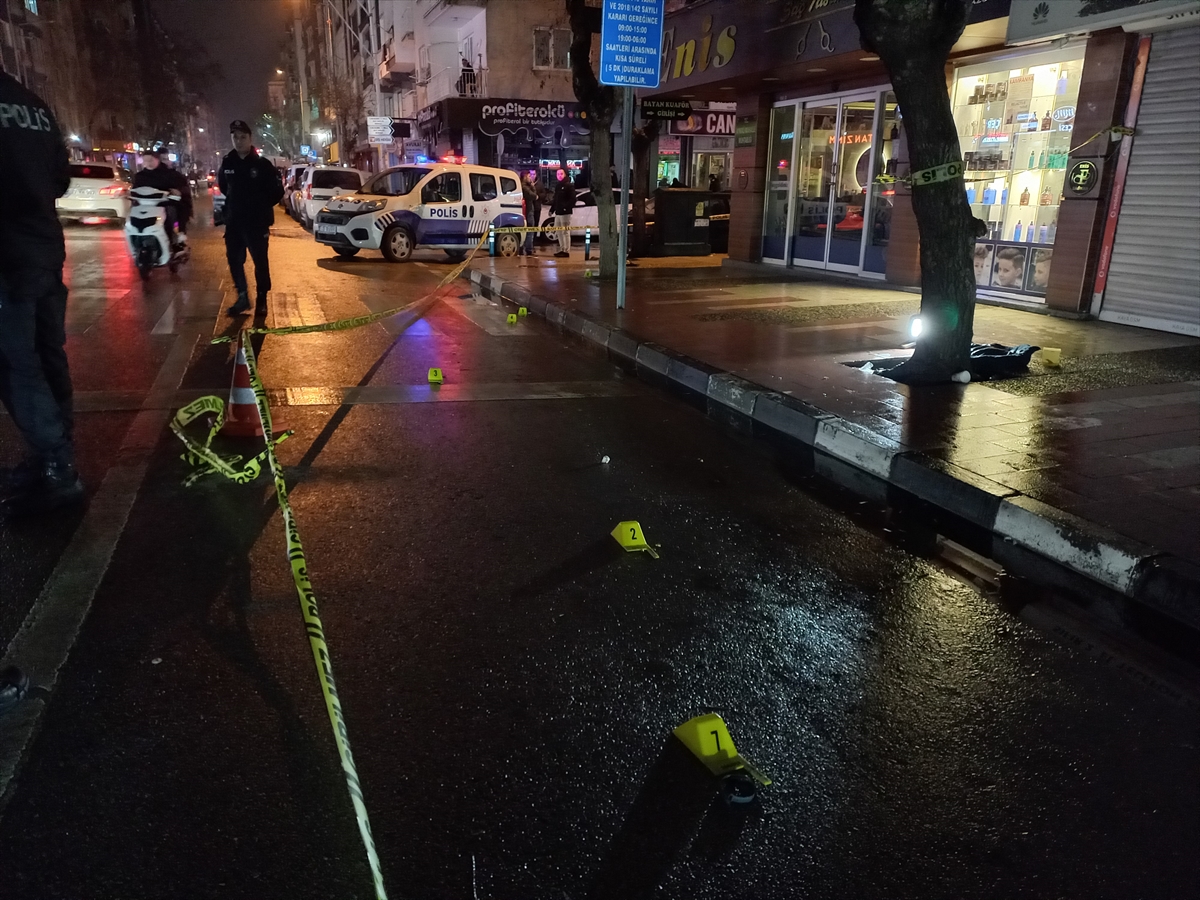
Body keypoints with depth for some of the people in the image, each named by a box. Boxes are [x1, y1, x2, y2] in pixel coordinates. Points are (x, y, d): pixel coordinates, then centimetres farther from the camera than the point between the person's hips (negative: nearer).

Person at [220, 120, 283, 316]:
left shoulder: (262, 164, -7)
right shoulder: (227, 163, 4)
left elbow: (277, 191, -2)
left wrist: (261, 206, 2)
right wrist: (236, 203, 15)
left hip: (257, 222, -4)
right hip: (233, 222, 4)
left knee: (260, 261, 1)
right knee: (234, 260, 8)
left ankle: (261, 300, 12)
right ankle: (243, 296, 21)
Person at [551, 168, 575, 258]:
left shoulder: (569, 185, -6)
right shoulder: (557, 186, 18)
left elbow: (572, 199, -14)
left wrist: (567, 207, -22)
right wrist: (552, 209, 15)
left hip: (565, 212, -9)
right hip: (558, 212, 9)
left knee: (566, 231, -8)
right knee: (559, 231, 12)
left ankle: (566, 251, -7)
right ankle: (562, 249, 20)